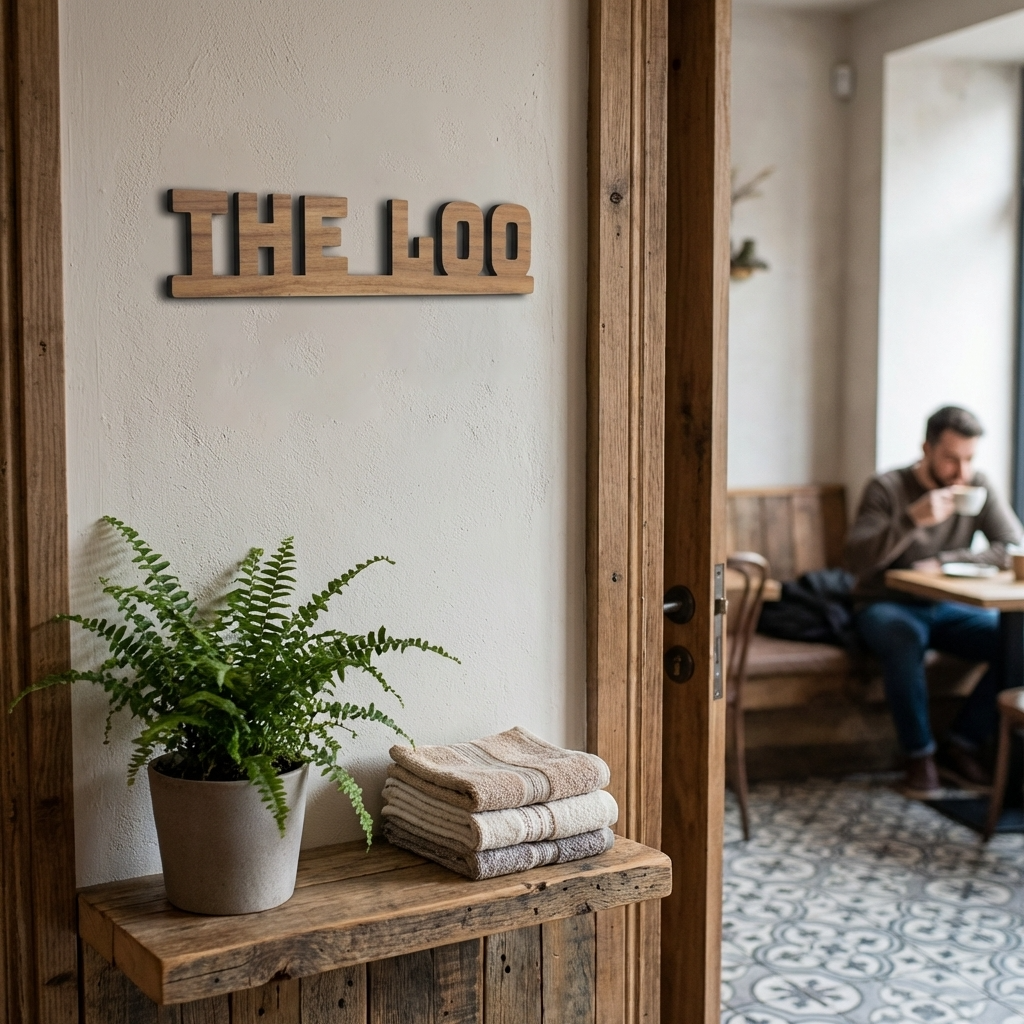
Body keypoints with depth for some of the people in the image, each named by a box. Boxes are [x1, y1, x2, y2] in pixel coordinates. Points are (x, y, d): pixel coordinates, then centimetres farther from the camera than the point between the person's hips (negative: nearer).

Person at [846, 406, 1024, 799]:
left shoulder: (977, 486, 0)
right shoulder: (887, 488, -11)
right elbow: (856, 559, -23)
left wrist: (944, 561, -19)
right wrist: (914, 519, -34)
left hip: (948, 608, 4)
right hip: (886, 607, -4)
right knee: (905, 638, -39)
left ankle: (962, 743, -6)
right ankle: (920, 755, -19)